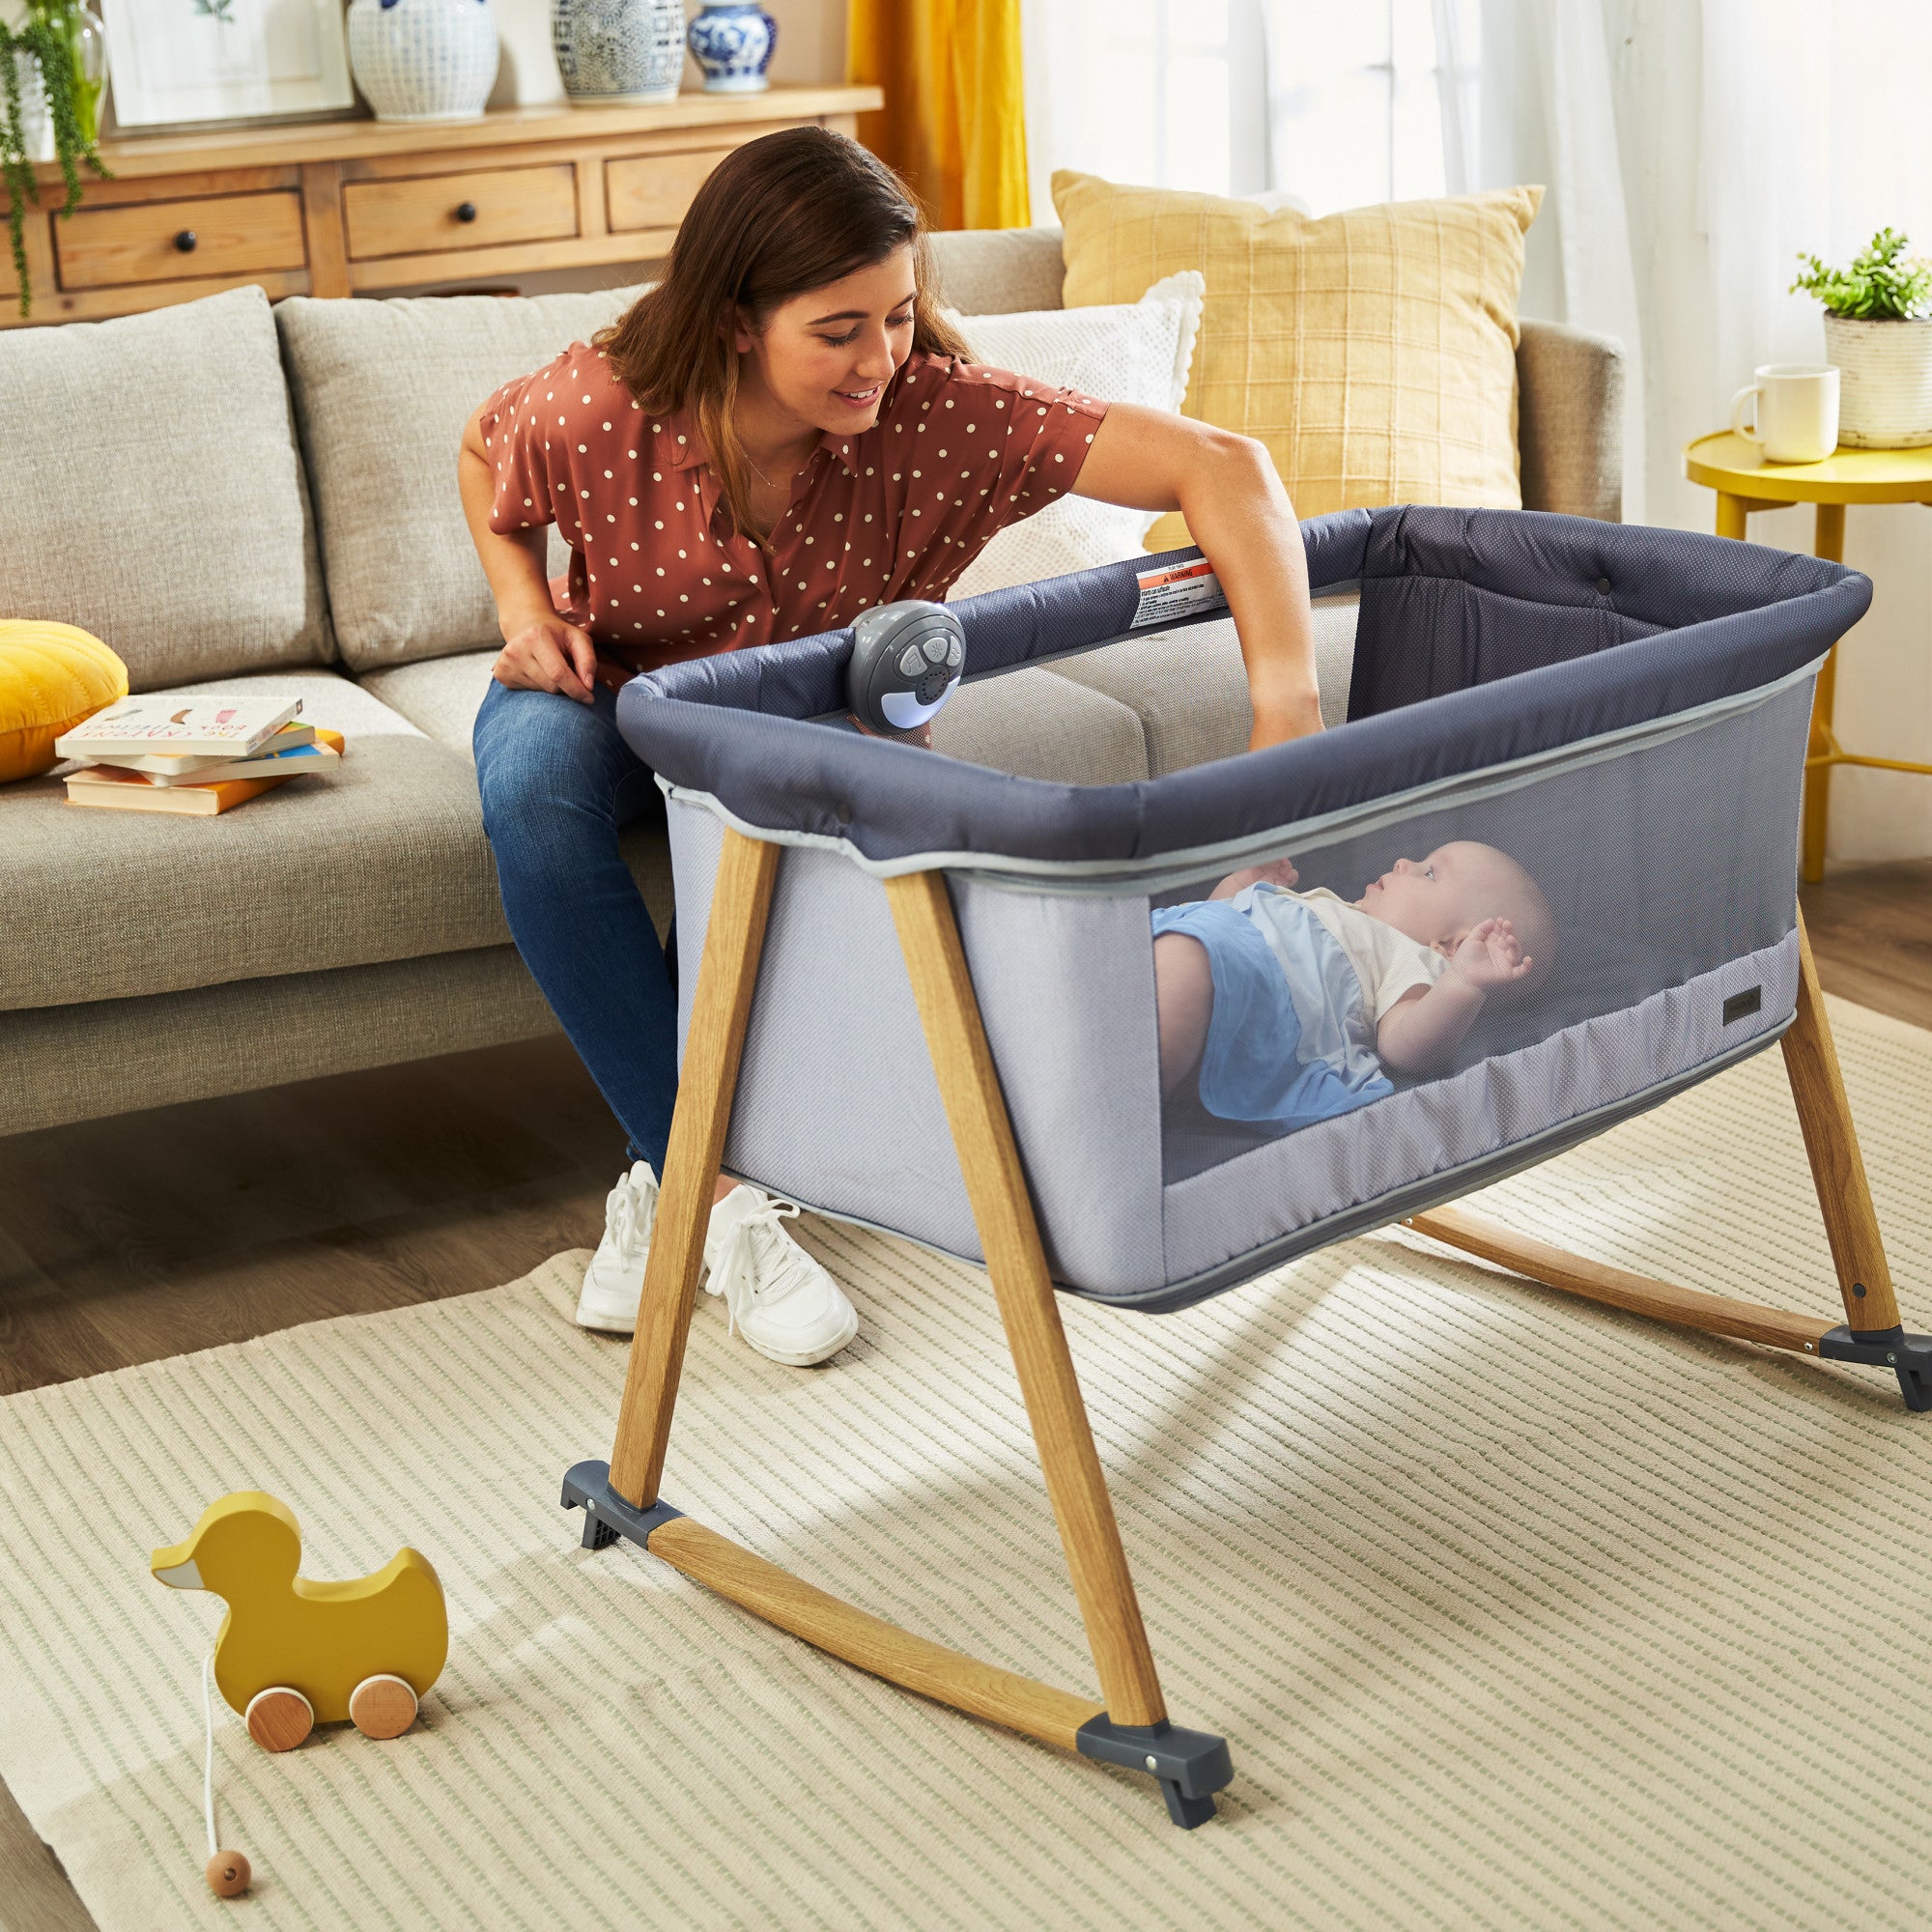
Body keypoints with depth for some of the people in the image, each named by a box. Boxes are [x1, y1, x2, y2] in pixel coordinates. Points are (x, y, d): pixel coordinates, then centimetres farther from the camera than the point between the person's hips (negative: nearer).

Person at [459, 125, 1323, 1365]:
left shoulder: (936, 414, -30)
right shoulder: (595, 414, -27)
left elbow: (1222, 468, -38)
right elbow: (482, 453, 0)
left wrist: (1290, 713, -50)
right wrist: (525, 606, -18)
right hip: (615, 693, 0)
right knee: (536, 778, -35)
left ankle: (666, 1181, -15)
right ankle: (715, 1192, -27)